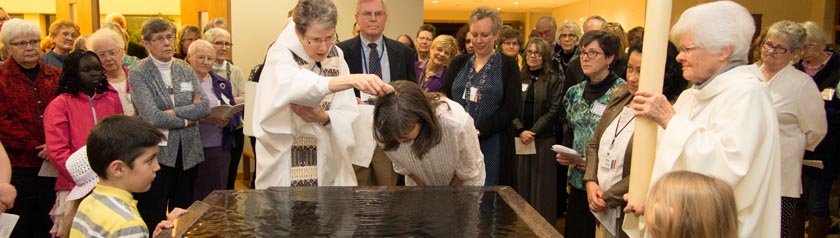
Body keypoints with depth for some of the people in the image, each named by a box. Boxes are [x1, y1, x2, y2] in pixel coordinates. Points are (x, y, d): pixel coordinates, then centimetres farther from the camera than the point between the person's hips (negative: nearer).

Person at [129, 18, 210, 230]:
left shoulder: (186, 70, 8)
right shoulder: (138, 74, -6)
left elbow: (205, 107, -3)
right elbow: (151, 116, -17)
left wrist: (174, 112, -14)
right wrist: (187, 119, -8)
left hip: (188, 152, 5)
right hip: (157, 153, -4)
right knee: (154, 220, 3)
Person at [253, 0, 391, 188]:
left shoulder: (336, 56, 0)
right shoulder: (280, 54, -13)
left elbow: (349, 114, -4)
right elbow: (296, 86, -37)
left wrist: (324, 118, -25)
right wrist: (351, 79, -50)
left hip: (327, 163, 4)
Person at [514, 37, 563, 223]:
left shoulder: (555, 79, 1)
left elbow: (554, 110, -6)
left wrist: (533, 132, -12)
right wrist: (521, 131, -11)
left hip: (544, 138, -2)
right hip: (519, 138, 2)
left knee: (541, 185, 2)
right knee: (521, 183, 5)